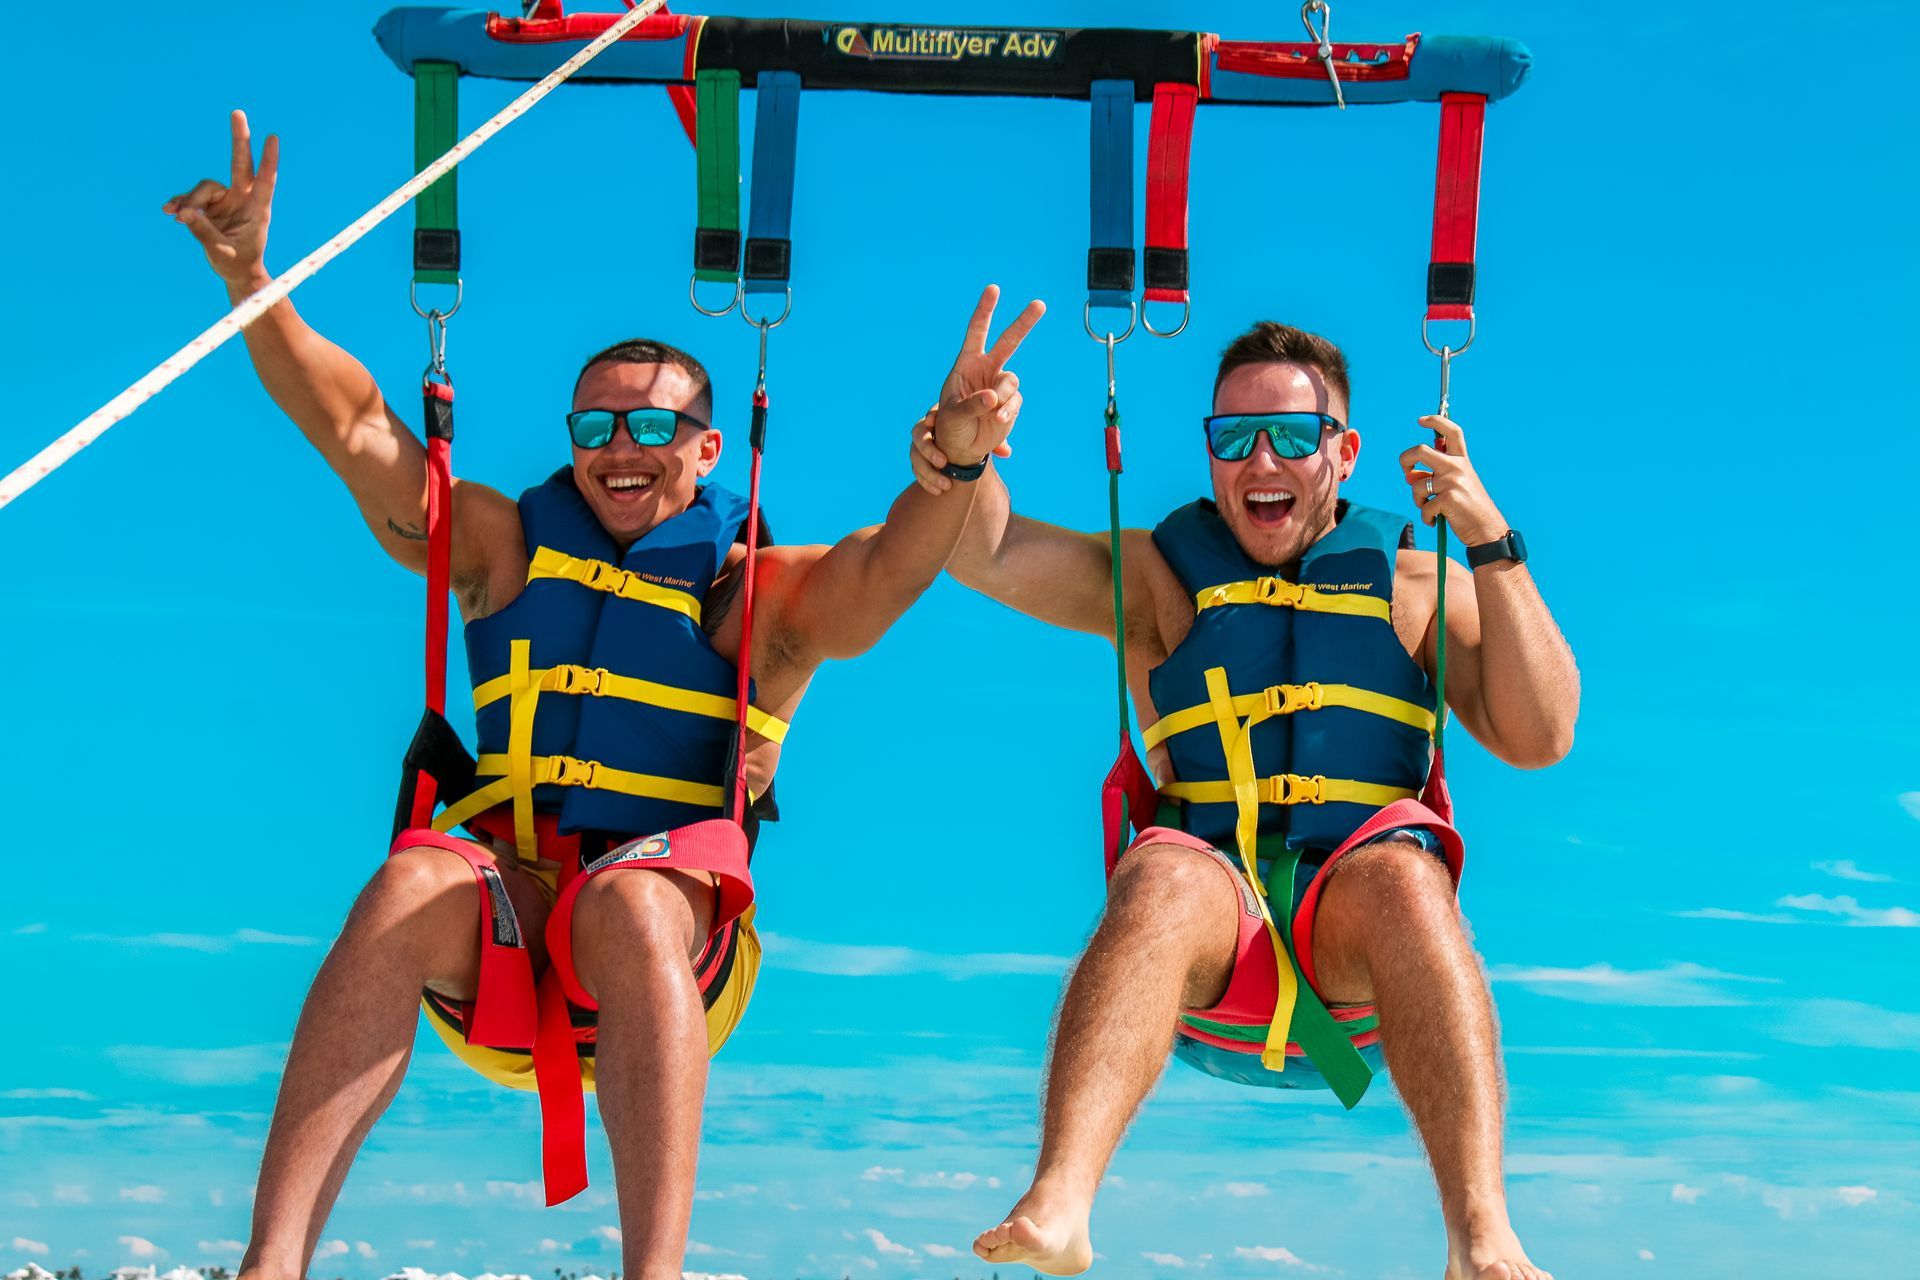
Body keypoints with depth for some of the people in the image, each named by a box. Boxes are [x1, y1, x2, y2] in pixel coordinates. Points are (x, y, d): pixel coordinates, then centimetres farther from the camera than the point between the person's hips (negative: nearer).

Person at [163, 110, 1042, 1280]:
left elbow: (889, 567, -10)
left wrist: (955, 457, -31)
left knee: (631, 903, -37)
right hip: (500, 919, 2)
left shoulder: (760, 590, 10)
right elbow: (354, 428, 12)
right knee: (412, 886, -32)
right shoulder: (507, 547, 18)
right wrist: (249, 281, -1)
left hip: (672, 927, -2)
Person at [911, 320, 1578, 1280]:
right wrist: (965, 461, -18)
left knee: (1398, 871, -33)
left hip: (1362, 981, 0)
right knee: (1164, 875, -34)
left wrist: (1493, 548, 0)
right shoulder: (1159, 575, 18)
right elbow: (988, 556, 4)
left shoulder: (1414, 584, 18)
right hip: (1209, 974, 0)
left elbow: (1540, 738, 6)